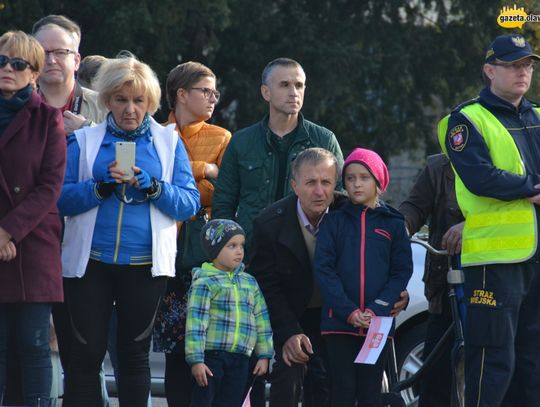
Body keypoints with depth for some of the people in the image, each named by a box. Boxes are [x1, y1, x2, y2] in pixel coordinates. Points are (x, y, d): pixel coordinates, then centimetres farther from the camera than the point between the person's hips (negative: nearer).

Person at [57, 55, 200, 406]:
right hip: (91, 263, -1)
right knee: (87, 353, -1)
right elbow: (61, 198, -3)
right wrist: (101, 186, -17)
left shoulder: (168, 141, 8)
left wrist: (153, 187, -16)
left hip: (145, 266, 1)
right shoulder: (84, 140, 7)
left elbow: (190, 203, -1)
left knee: (136, 354, 7)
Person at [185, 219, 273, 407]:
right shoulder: (205, 283, -7)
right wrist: (196, 360, -17)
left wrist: (264, 355, 11)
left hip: (239, 359, 6)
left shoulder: (249, 282, 12)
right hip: (211, 356, -6)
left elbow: (261, 319, 16)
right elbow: (195, 323, -12)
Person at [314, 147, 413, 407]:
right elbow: (323, 269, -2)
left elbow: (402, 271, 2)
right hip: (338, 321, 0)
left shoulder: (393, 224, 7)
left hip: (378, 324, 0)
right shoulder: (333, 222, 6)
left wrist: (377, 309, -11)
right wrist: (348, 310, -14)